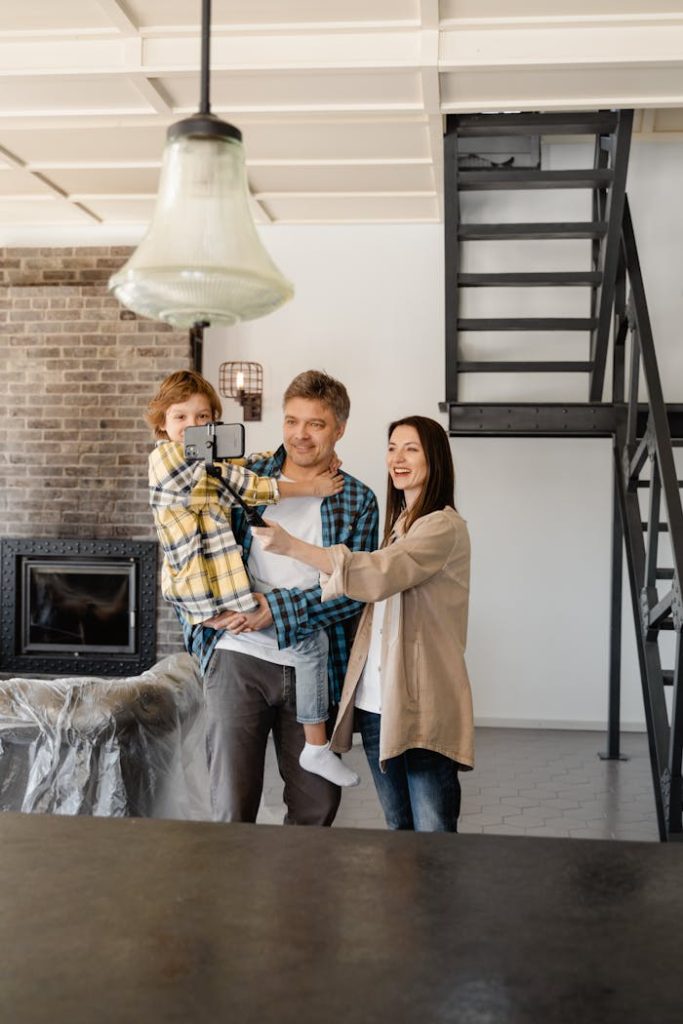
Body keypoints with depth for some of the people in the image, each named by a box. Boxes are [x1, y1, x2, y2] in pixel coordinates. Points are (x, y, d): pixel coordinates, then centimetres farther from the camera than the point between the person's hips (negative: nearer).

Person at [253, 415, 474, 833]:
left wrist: (292, 546, -29)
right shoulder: (400, 523, 18)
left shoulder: (444, 527, -10)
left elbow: (380, 573, -24)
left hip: (424, 704, -8)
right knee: (398, 830, 16)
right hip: (377, 702, 8)